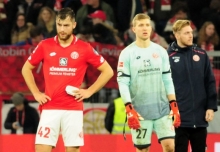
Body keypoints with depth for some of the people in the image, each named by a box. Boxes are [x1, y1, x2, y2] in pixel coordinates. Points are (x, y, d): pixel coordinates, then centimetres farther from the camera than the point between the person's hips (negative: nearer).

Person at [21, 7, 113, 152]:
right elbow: (26, 69, 15)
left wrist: (89, 91, -2)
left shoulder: (84, 48, 0)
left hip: (73, 109, -1)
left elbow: (108, 71, 6)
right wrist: (36, 93, 5)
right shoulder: (45, 45, 3)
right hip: (50, 108, 1)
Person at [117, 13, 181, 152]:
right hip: (140, 111, -3)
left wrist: (174, 106, 6)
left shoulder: (161, 51, 9)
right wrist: (129, 110, -16)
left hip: (163, 109, 3)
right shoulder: (127, 53, -3)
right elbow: (123, 83, -7)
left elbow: (167, 80, 12)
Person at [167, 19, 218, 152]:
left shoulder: (201, 55, 7)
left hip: (200, 118, 4)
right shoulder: (168, 57, -4)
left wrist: (211, 107, 2)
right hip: (178, 118, -4)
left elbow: (210, 83, 9)